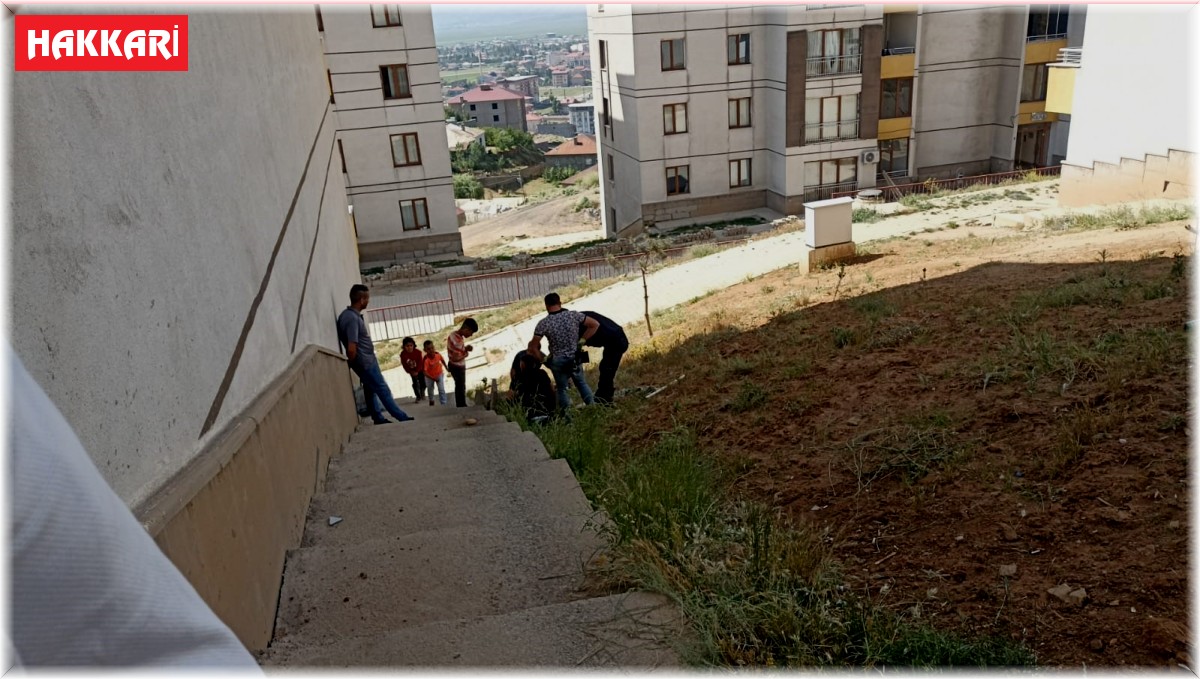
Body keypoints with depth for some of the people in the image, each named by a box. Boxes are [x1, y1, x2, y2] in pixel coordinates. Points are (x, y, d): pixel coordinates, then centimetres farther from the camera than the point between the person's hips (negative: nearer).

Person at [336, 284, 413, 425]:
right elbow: (351, 349, -29)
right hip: (365, 361, -10)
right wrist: (351, 364, -11)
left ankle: (378, 418, 29)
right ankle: (401, 417, 5)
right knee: (383, 389, -2)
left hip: (367, 359, 10)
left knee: (371, 389, 18)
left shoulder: (349, 314, 5)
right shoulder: (352, 318, -27)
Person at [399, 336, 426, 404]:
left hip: (420, 369, -1)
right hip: (412, 371, 1)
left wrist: (417, 371, -21)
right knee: (415, 383, -1)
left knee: (422, 382, 4)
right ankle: (418, 397, 11)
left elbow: (420, 362, -20)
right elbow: (404, 365, -13)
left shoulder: (418, 352, -26)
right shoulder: (403, 354, -22)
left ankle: (422, 394, 28)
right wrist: (411, 372, -15)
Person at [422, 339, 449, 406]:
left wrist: (447, 368, 10)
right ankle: (431, 400, 50)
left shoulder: (438, 354, -27)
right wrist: (433, 378, -38)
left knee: (441, 389, -3)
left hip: (439, 374, 1)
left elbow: (443, 361, -3)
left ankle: (444, 404, 6)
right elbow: (425, 372, -36)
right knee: (430, 389, 22)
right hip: (430, 376, -1)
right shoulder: (425, 360, -38)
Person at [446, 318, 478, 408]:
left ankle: (459, 406, 38)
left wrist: (466, 348, -7)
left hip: (455, 366, 10)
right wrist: (466, 353, -15)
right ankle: (462, 407, 23)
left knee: (459, 387, 24)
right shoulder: (458, 340, -32)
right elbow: (456, 358, -31)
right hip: (458, 367, -10)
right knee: (461, 388, 8)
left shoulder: (455, 334, -2)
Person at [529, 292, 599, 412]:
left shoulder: (543, 323, -14)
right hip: (575, 358, 2)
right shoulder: (574, 315, -10)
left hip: (558, 361, -2)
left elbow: (533, 347, -12)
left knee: (561, 389, 15)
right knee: (582, 383, 22)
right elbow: (595, 324, -3)